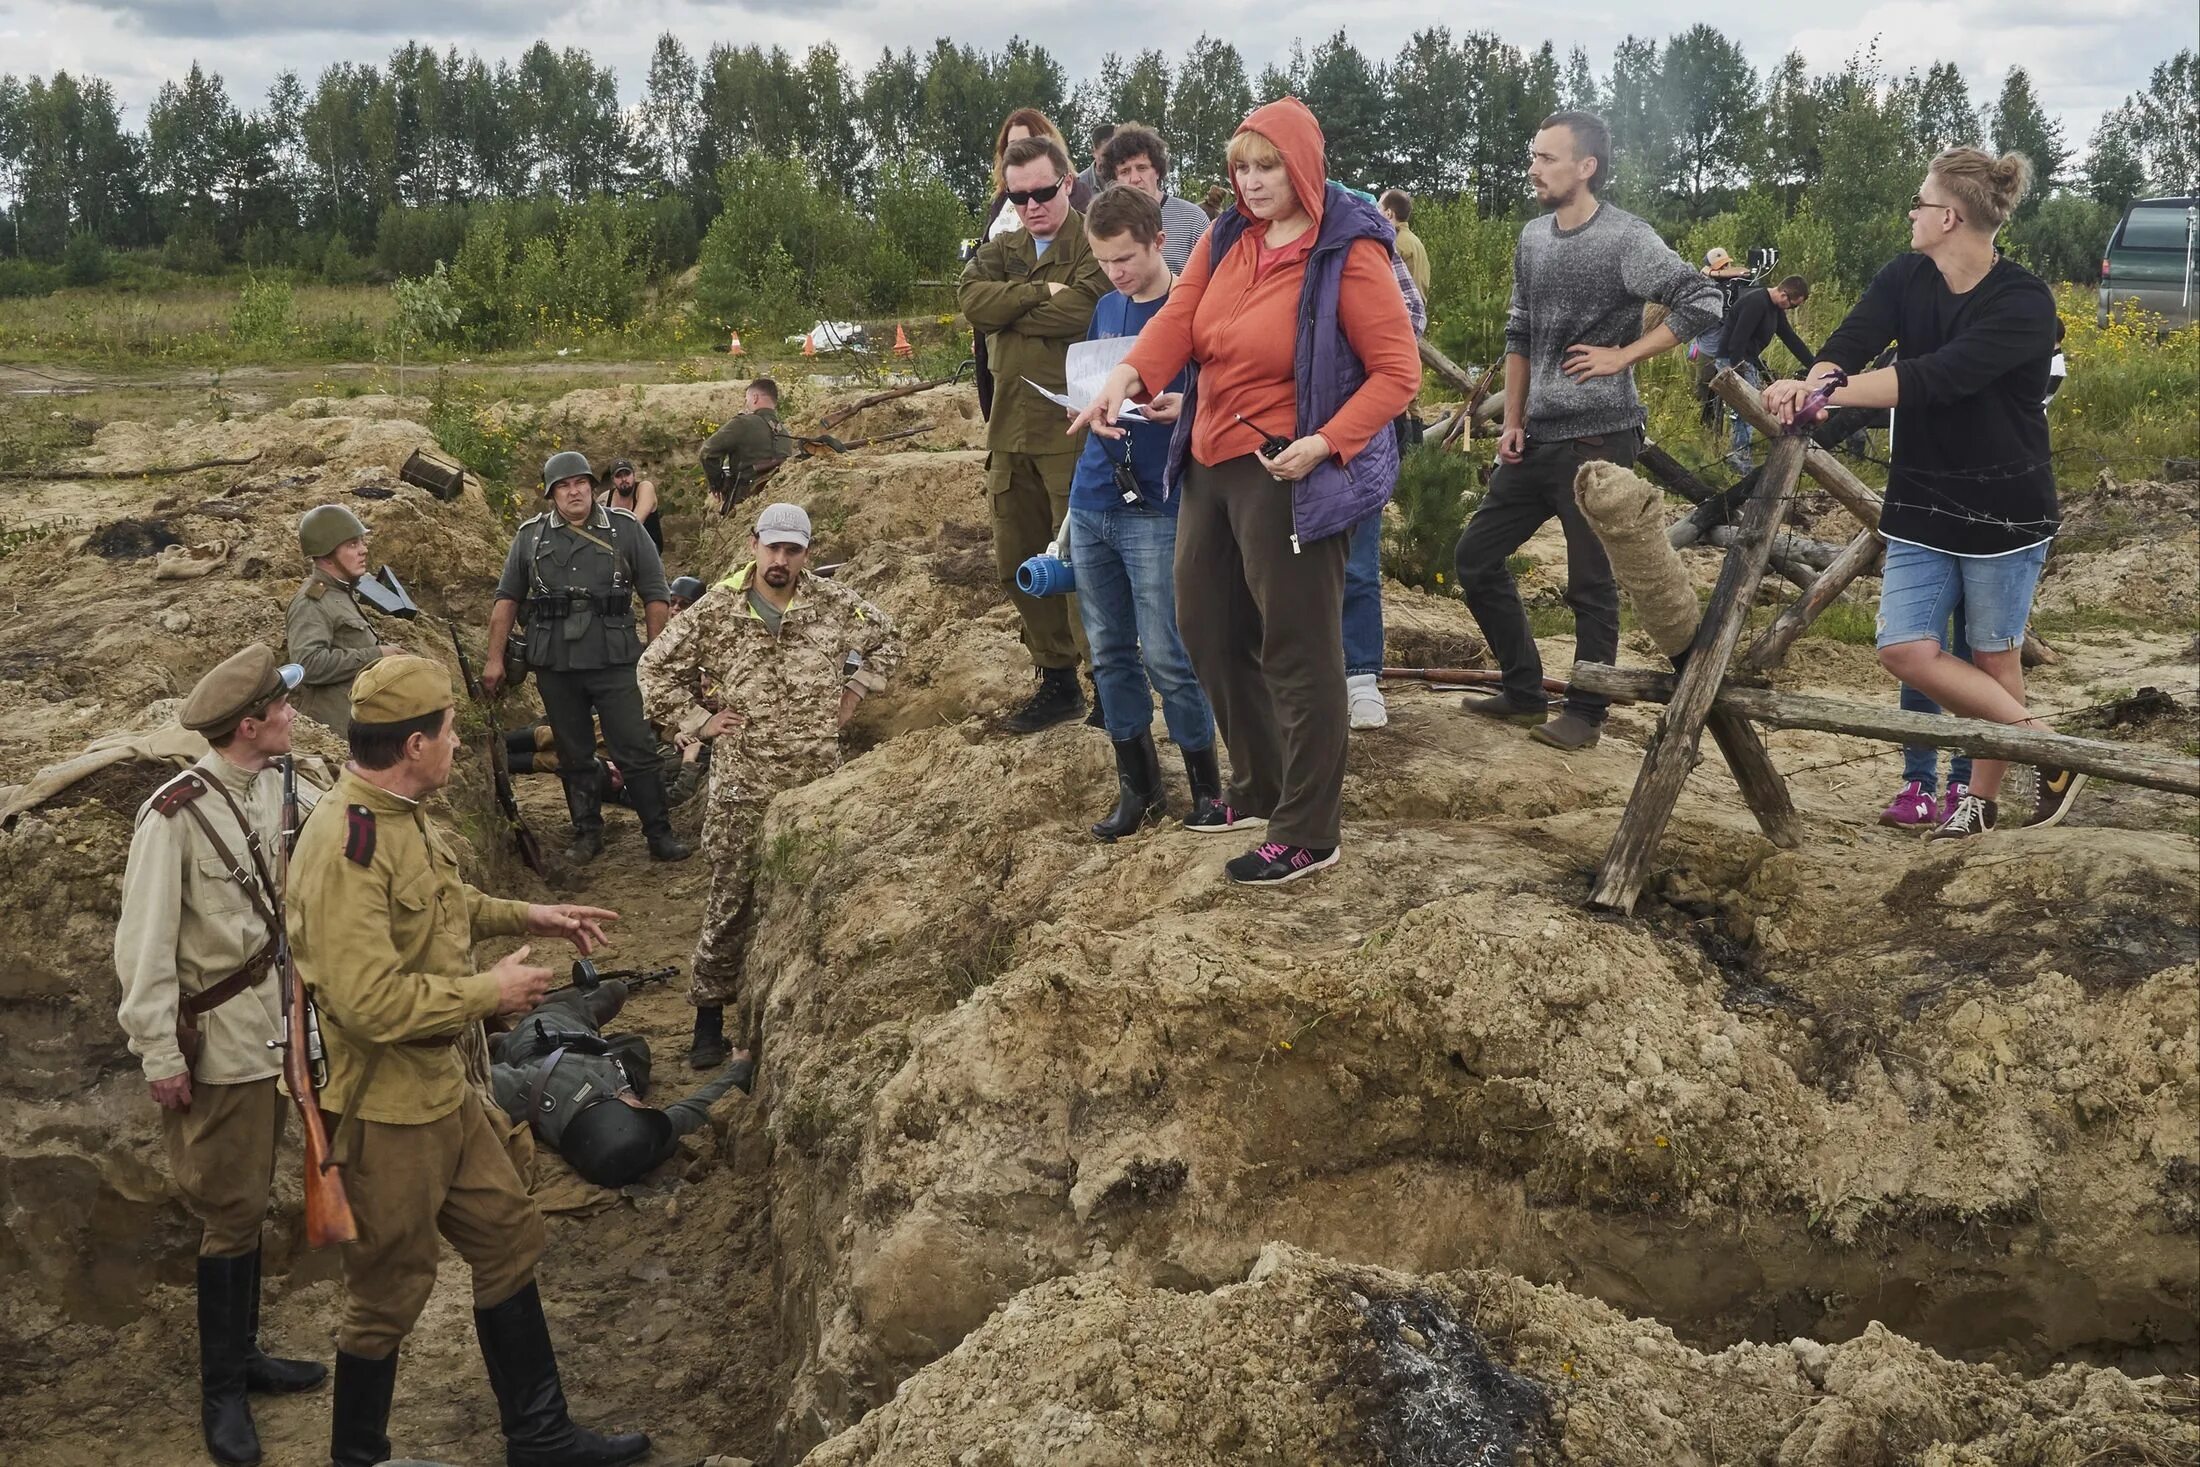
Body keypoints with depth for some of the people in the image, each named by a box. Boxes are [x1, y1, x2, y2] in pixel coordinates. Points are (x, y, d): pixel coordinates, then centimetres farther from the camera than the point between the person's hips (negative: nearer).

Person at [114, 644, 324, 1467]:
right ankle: (221, 1392, 18)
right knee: (231, 1211, 3)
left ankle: (242, 1355, 33)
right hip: (222, 1041, -7)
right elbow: (145, 946, -17)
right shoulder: (174, 818, -21)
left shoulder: (281, 785, -1)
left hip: (280, 1024, 7)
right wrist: (161, 1058, -15)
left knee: (249, 1202, 18)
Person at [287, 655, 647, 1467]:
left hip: (442, 1086, 10)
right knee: (389, 1291, 8)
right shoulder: (345, 848, -28)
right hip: (385, 1107, -10)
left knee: (508, 1239, 18)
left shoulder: (401, 816, 3)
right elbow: (370, 999, -33)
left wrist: (526, 916, 11)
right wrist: (490, 991, -21)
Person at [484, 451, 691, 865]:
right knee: (574, 756, 10)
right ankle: (587, 833, 22)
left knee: (637, 751, -3)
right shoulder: (531, 536, 7)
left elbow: (655, 595, 3)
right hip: (555, 666, 2)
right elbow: (507, 598, 11)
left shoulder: (625, 530, 2)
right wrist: (494, 659, 7)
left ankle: (660, 835, 4)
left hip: (615, 662, -2)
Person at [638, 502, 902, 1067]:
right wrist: (698, 719, -2)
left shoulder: (833, 603, 1)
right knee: (730, 899, 2)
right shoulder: (715, 611, -3)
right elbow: (656, 668, 4)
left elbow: (885, 639, 17)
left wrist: (853, 692, 9)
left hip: (819, 777, 2)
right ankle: (709, 1015, 12)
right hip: (743, 783, -2)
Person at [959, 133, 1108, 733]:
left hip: (1073, 430, -8)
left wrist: (1005, 310, -7)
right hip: (1010, 430, 8)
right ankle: (1056, 682, 25)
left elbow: (1078, 312, -22)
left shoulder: (1096, 245, -5)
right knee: (1017, 564, 13)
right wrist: (1040, 293, -14)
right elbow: (972, 299, -3)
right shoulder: (1000, 251, 17)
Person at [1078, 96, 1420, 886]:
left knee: (1298, 652, -2)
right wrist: (1126, 375, -25)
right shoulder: (1226, 237, 7)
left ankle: (1307, 834, 9)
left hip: (1289, 475, -8)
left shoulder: (1348, 255, -13)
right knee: (1207, 627, 17)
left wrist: (1325, 444, -25)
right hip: (1212, 464, 8)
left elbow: (1398, 372, -13)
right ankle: (1258, 785, 36)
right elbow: (1178, 316, -6)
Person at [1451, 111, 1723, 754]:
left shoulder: (1626, 238, -11)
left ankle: (1585, 713, 15)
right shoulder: (1533, 237, 10)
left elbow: (1701, 303, -16)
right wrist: (1512, 423, 10)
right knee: (1476, 556, 9)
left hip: (1597, 440, -7)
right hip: (1537, 438, 8)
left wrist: (1621, 356, -14)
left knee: (1591, 584, 0)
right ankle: (1524, 691, 21)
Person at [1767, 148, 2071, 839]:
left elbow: (1938, 376, -31)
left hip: (2006, 509, -5)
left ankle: (1983, 798, 23)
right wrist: (1809, 385, -40)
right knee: (1905, 650, -2)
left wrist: (1829, 389, -39)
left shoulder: (2023, 302, -17)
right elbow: (1847, 346, -17)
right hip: (1923, 503, 5)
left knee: (1992, 655, 5)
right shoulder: (1904, 281, -1)